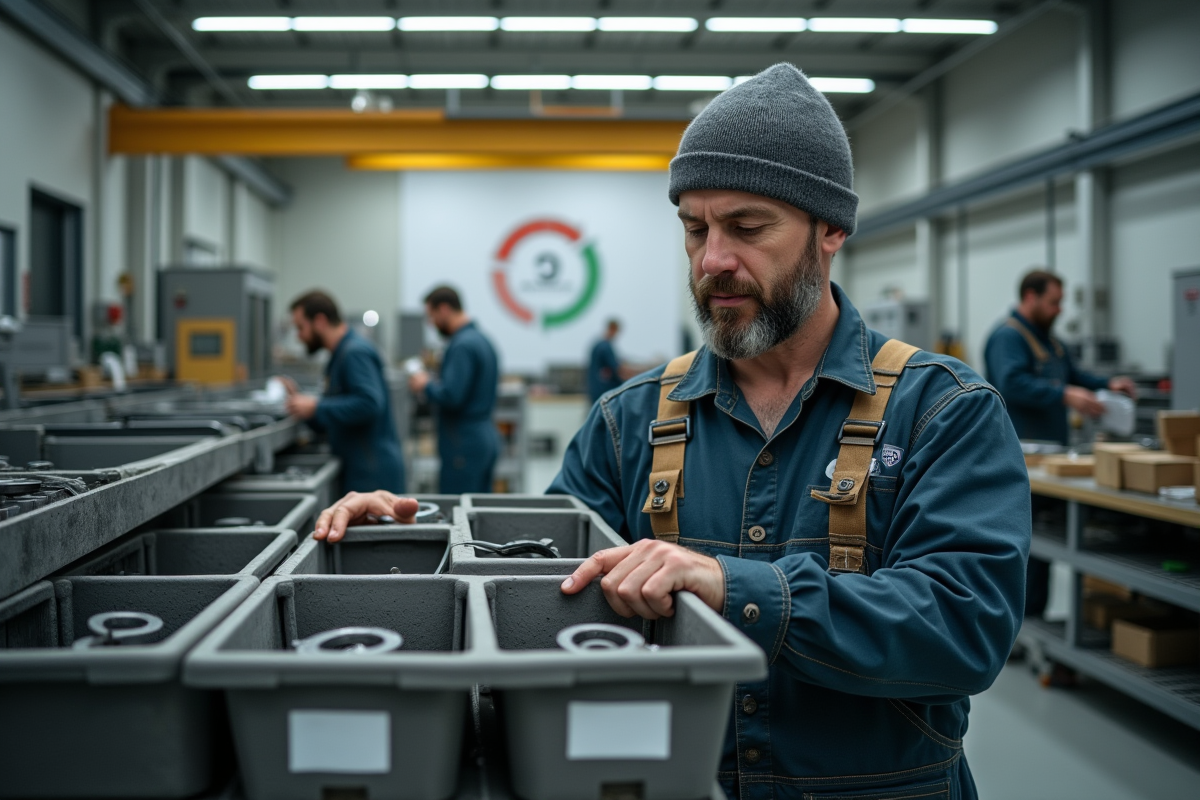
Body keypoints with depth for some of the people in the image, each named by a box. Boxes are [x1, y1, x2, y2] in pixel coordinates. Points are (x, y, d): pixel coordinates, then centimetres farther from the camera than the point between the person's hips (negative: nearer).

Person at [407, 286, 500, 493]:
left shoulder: (462, 346, -17)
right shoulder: (482, 339, 14)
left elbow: (451, 396, -23)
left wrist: (426, 386, -5)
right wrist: (437, 383, 15)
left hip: (465, 444, -10)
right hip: (485, 436, 10)